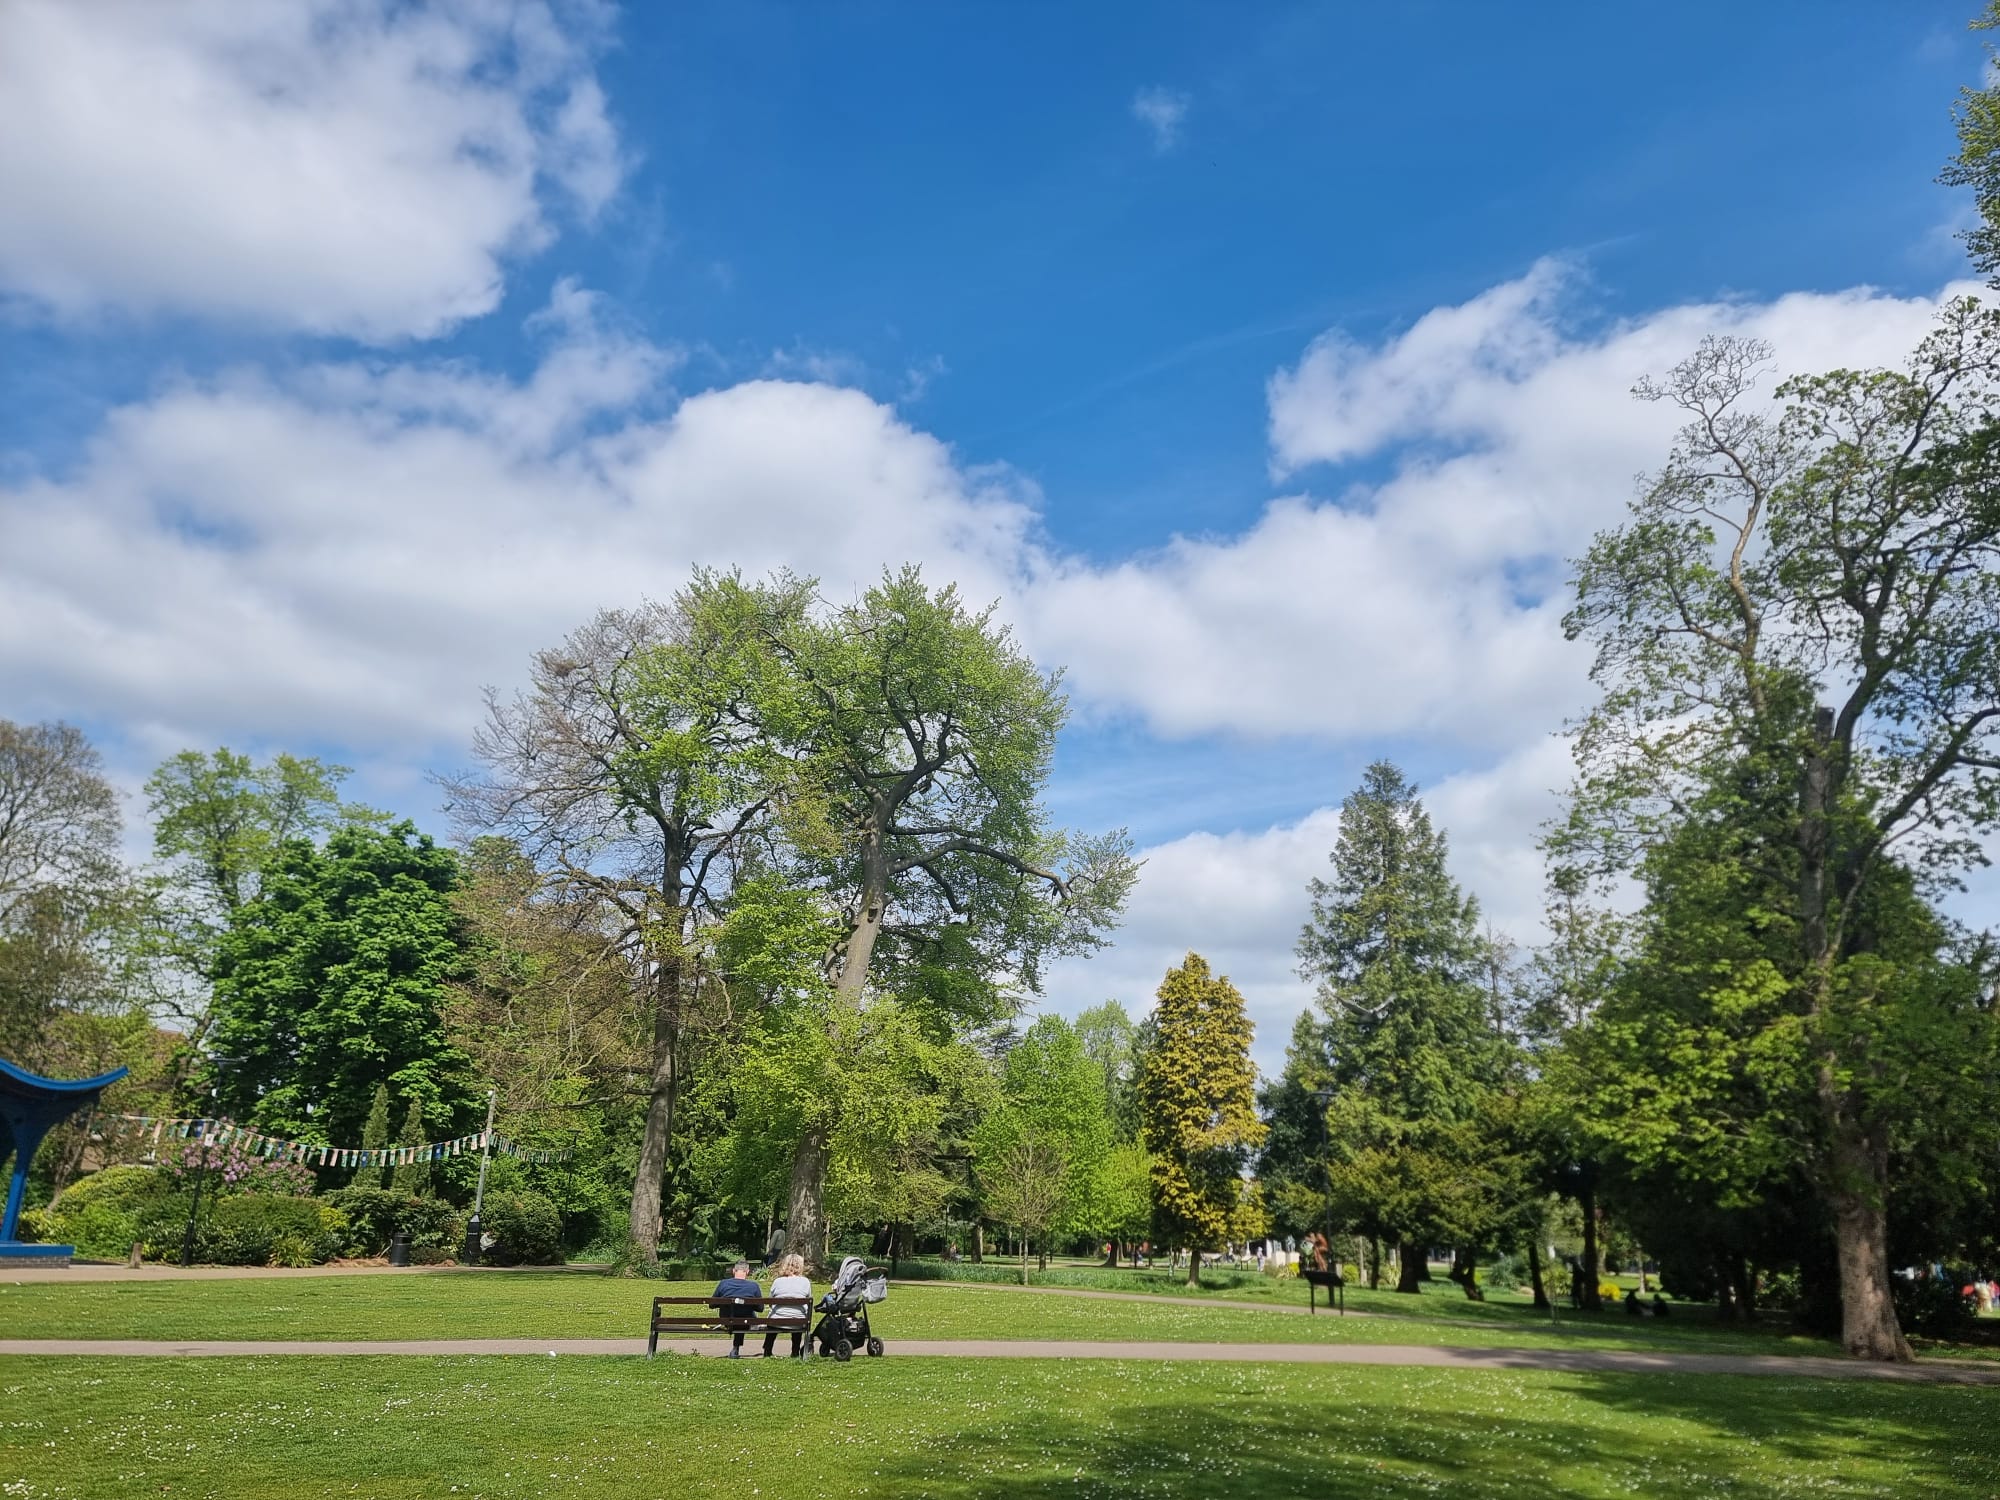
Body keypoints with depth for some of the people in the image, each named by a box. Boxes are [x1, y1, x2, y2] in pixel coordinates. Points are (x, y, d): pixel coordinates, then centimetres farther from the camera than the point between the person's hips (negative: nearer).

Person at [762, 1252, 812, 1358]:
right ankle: (795, 1353, 37)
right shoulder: (805, 1282, -2)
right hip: (798, 1323, 0)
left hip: (776, 1321, 0)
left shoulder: (777, 1281, -2)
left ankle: (767, 1353, 40)